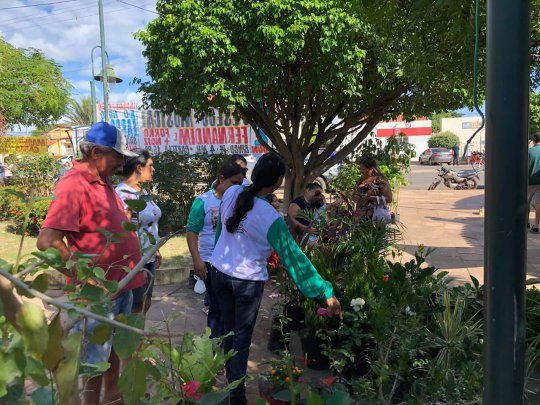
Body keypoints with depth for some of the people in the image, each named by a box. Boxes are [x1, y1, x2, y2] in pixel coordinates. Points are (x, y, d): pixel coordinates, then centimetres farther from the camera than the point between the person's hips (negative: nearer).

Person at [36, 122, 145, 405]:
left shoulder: (103, 182, 8)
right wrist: (87, 280, -25)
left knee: (114, 347, 24)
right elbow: (47, 241, -28)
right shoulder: (74, 185, -20)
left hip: (121, 284, 9)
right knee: (96, 358, 9)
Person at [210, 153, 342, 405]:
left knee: (229, 331, 19)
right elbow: (293, 258, -23)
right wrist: (326, 292, -18)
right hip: (247, 281, -5)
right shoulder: (270, 217, -24)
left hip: (219, 272, 6)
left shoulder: (231, 193, -9)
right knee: (242, 338, 10)